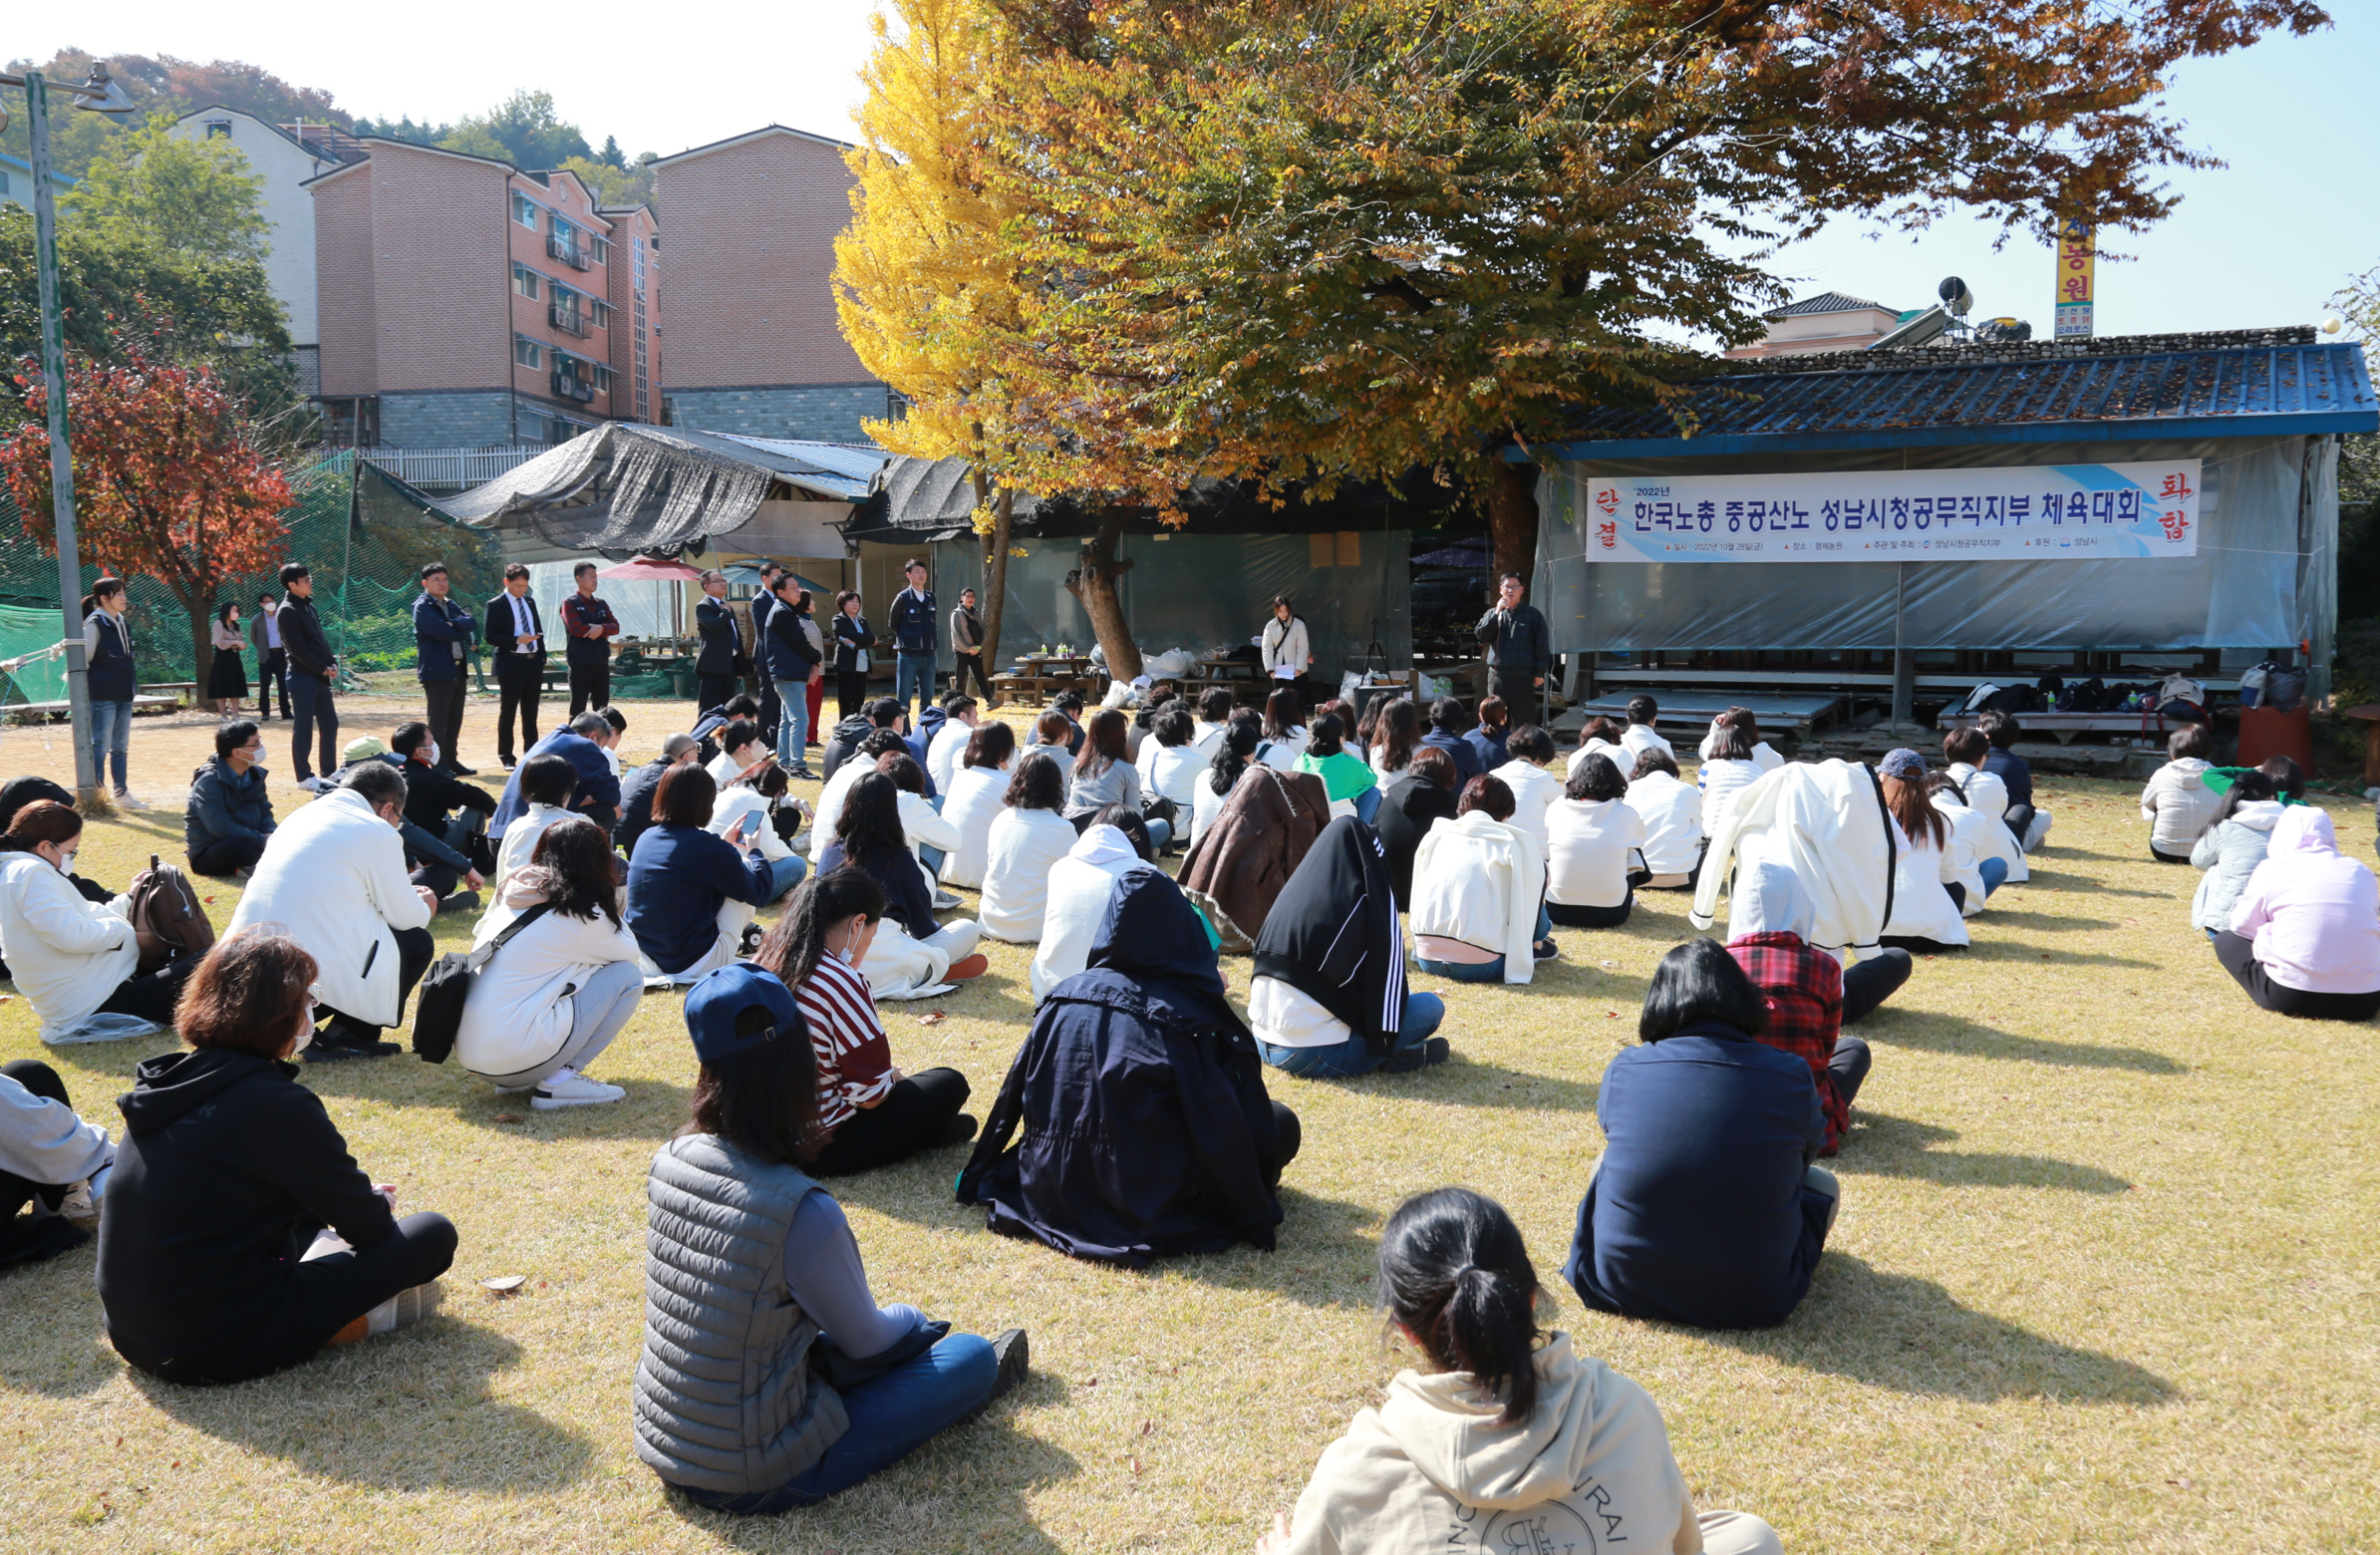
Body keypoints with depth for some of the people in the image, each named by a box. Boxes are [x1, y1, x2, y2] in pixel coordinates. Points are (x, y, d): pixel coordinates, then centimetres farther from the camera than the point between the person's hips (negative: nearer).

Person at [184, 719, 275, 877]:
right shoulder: (209, 781, -20)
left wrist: (272, 837, -14)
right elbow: (221, 828, -29)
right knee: (237, 844, -40)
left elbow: (265, 812, 8)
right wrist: (264, 841, -26)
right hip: (208, 856, -7)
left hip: (248, 842, 7)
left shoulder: (255, 774, 3)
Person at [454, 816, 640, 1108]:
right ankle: (560, 1081, -4)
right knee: (628, 977, 1)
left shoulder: (513, 900, 12)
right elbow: (632, 951, 10)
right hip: (513, 1056, -8)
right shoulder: (581, 917, -6)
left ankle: (514, 1079, 14)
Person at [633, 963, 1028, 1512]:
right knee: (972, 1357, 7)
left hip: (661, 1447, 7)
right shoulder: (803, 1213, -28)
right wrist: (911, 1320, 14)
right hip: (755, 1480, -6)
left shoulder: (670, 1163, -9)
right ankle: (972, 1379, 37)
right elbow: (865, 1338, -9)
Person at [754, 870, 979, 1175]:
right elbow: (871, 1093, -20)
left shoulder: (764, 960, -1)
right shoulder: (841, 983, -25)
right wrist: (894, 1076, 3)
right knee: (949, 1084, -1)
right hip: (818, 1150, -8)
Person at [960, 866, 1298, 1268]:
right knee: (1281, 1122, 9)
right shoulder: (1187, 1016, -15)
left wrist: (977, 1178, 19)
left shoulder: (1062, 997, -1)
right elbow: (1222, 1129, -13)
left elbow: (1011, 1103, 7)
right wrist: (1255, 1219, -3)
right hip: (1149, 1205, -5)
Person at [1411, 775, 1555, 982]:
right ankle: (1535, 945, 30)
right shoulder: (1514, 843, -1)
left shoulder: (1435, 836, 11)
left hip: (1427, 959, 5)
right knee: (1537, 867, 13)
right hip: (1481, 967, -5)